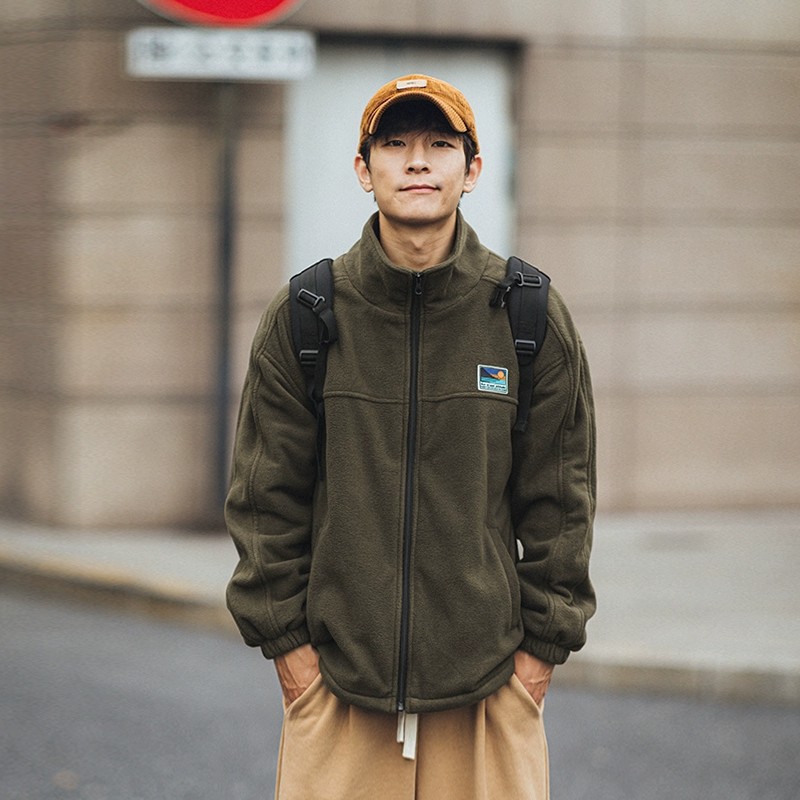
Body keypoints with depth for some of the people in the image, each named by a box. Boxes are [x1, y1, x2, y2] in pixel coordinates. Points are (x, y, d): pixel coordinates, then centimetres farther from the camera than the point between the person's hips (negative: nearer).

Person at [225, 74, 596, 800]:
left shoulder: (535, 318, 2)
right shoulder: (303, 317, 2)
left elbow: (559, 502, 5)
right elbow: (265, 497, 4)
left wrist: (542, 645, 1)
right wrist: (286, 639, 0)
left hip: (490, 686, 0)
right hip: (336, 680, 0)